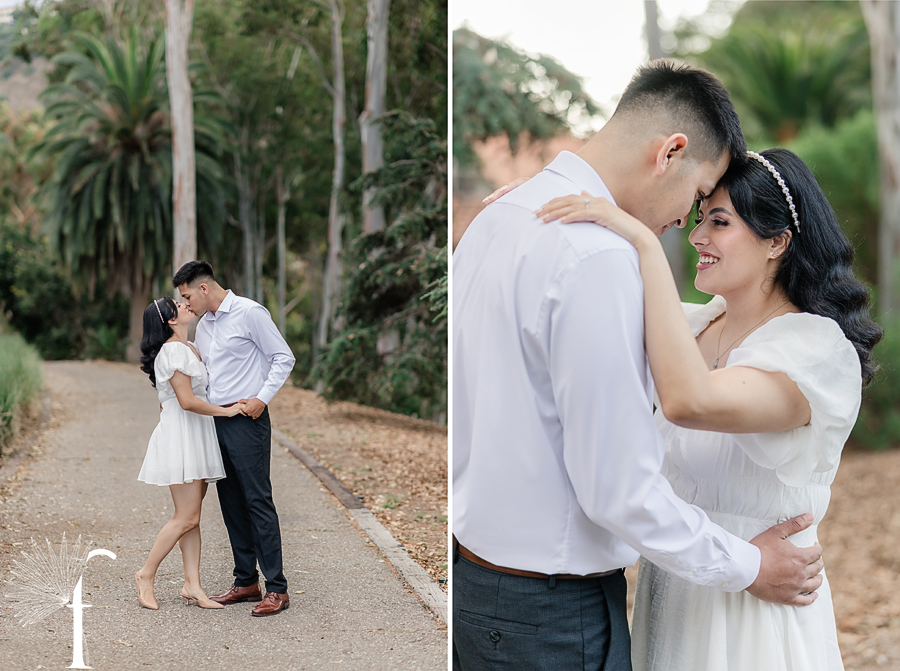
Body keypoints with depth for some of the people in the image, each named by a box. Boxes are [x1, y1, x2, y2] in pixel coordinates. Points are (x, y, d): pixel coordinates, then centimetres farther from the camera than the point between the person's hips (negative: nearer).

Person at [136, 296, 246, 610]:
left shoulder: (189, 348, 17)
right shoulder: (174, 350, -14)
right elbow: (187, 401, -20)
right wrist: (226, 411, -13)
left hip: (196, 439, 9)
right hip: (180, 436, -9)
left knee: (191, 516, 6)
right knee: (187, 518, -8)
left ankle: (192, 585, 7)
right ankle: (146, 575, 5)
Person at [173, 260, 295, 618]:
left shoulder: (250, 313, -8)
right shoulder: (203, 326, 16)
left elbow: (283, 358, -8)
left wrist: (262, 398, -17)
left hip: (247, 421, -8)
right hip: (217, 423, 8)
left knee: (258, 501, -9)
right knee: (232, 504, 10)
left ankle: (277, 588, -6)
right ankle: (246, 581, 19)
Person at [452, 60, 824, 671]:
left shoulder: (497, 217, 5)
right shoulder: (600, 258, -24)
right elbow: (621, 489, -23)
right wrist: (748, 568, -9)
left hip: (471, 568, 9)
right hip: (551, 615, -9)